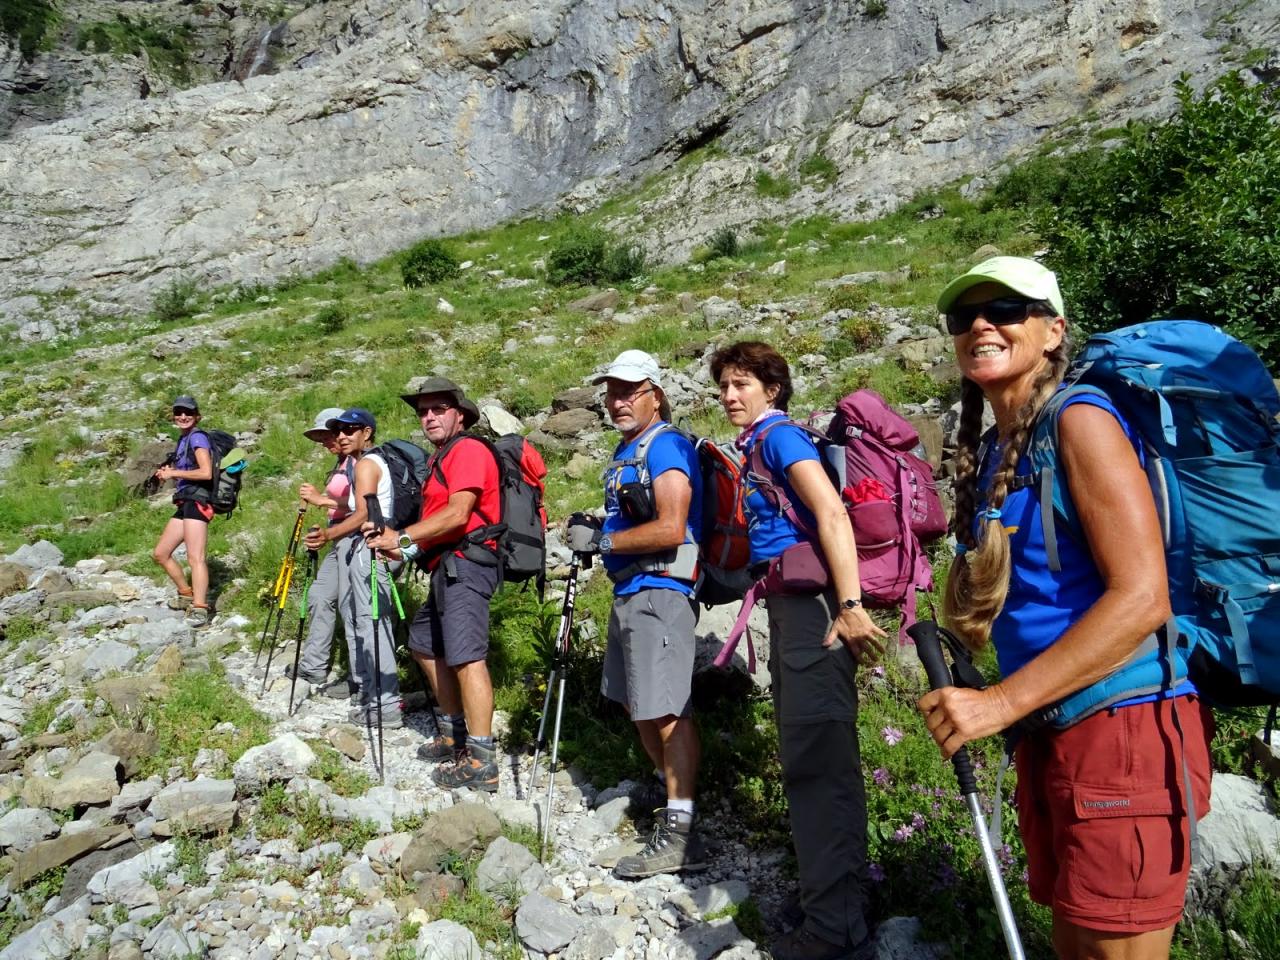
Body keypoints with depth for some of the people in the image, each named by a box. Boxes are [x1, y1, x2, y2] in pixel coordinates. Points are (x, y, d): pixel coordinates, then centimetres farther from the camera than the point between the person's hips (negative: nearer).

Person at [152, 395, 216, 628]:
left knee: (195, 557, -19)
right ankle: (187, 594, 26)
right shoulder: (183, 439, 20)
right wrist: (168, 473, 10)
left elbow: (206, 473, -18)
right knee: (160, 554, 15)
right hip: (184, 504, 10)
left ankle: (200, 608, -25)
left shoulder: (197, 438, -6)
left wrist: (174, 472, -9)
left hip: (197, 502, -10)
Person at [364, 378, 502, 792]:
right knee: (424, 645, 19)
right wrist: (408, 548, 6)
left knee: (466, 657, -16)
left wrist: (403, 537, -17)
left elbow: (457, 514, -19)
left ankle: (481, 762, -16)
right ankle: (455, 734, 29)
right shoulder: (439, 458, 23)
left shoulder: (468, 449, -8)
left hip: (465, 564, -11)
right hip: (448, 566, 11)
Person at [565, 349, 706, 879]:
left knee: (667, 711, -9)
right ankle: (667, 790, 35)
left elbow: (670, 529, -23)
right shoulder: (625, 450, 18)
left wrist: (601, 541, -16)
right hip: (629, 591, 11)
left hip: (659, 591, -10)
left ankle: (679, 835, -5)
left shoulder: (666, 447, -13)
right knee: (637, 704, 18)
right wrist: (592, 530, 9)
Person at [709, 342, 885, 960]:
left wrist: (850, 606, -26)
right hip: (789, 602, 10)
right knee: (811, 754, 17)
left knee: (814, 757, -7)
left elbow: (831, 514, -21)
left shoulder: (780, 434, -8)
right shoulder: (758, 446, 19)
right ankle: (846, 886, 31)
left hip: (812, 602, -10)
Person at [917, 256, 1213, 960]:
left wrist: (1002, 702, -23)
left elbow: (1142, 597, -21)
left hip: (1122, 727, -8)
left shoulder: (1079, 420, -12)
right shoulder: (989, 450, 13)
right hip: (1045, 730, 8)